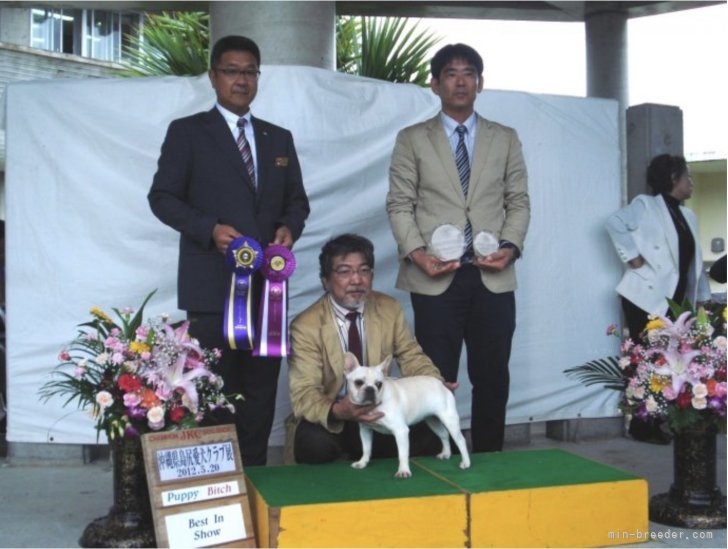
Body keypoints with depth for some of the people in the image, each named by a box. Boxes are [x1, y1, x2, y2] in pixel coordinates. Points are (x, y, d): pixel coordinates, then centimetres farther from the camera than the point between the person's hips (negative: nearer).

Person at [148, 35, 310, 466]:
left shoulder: (280, 138, 17)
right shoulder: (187, 132, 4)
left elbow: (297, 200, 17)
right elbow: (163, 197, -2)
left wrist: (289, 227, -5)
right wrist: (210, 229, -17)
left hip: (266, 282, 4)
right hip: (213, 282, -4)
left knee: (261, 389, 8)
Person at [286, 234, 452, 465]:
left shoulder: (389, 308, 0)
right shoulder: (305, 326, -14)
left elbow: (412, 358, 6)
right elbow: (304, 393, -20)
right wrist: (338, 411, -42)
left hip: (376, 413, 3)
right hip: (329, 420, -3)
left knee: (430, 433, -20)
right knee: (314, 442, -35)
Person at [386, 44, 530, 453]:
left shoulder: (506, 139, 13)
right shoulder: (412, 139, 8)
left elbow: (519, 202, 11)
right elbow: (400, 205, 3)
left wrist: (510, 246, -6)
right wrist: (417, 252, -12)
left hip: (493, 277, 2)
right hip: (436, 278, -2)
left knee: (493, 377, 6)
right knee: (437, 378, 1)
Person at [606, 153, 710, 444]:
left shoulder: (688, 216, 20)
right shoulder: (646, 205, -3)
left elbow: (694, 261, 21)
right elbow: (615, 222, -19)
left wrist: (702, 296, 15)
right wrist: (632, 256, -18)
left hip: (674, 302, 7)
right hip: (646, 298, -7)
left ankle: (659, 422, 16)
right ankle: (642, 426, 3)